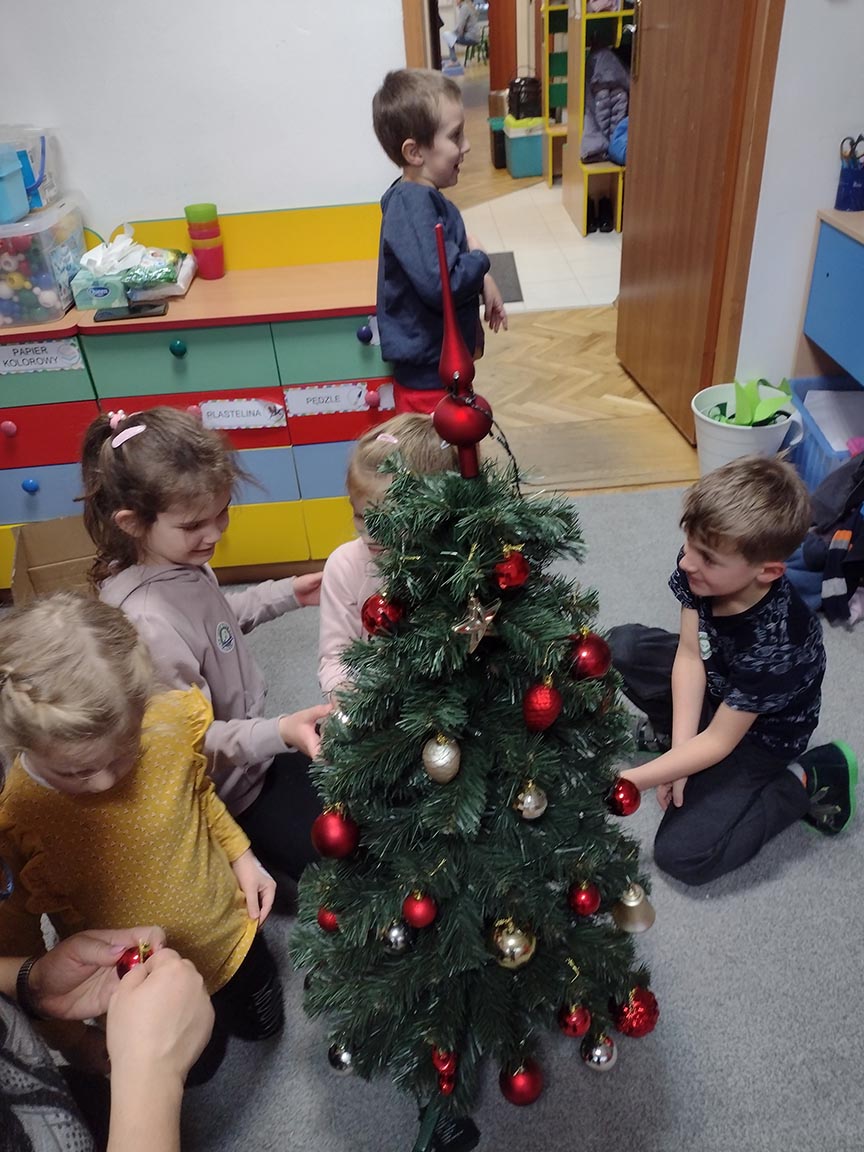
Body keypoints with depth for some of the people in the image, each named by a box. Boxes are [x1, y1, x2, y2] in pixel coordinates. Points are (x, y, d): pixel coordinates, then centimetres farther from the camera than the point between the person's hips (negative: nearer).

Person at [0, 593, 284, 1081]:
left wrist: (241, 857, -4)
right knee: (198, 1066, 28)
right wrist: (60, 1026, -9)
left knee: (263, 1025, 31)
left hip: (230, 935, 2)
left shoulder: (171, 724, -27)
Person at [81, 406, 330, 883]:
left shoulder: (176, 562, -9)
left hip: (244, 743, 8)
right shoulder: (149, 622, -36)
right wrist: (278, 733, -40)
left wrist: (286, 593, 6)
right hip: (225, 790, -8)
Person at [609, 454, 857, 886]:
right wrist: (679, 748, -23)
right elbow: (690, 655, -17)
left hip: (760, 730, -6)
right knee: (621, 645, -9)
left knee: (682, 856, -13)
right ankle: (673, 731, 11)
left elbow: (719, 742, -31)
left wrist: (625, 781, -32)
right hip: (716, 684, 6)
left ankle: (809, 779, 0)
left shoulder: (774, 644, -40)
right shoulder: (699, 567, -26)